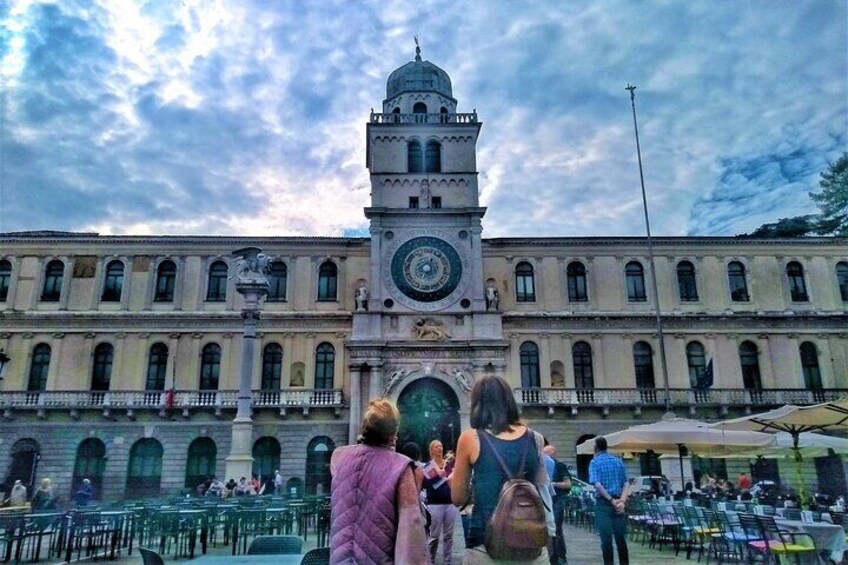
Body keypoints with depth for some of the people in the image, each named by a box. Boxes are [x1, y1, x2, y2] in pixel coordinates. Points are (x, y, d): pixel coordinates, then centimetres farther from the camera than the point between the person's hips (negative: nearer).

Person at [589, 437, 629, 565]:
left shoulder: (595, 462, -3)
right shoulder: (618, 461, 12)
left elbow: (597, 484, -16)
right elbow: (626, 483, 4)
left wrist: (612, 500, -13)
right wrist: (622, 500, -7)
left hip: (603, 503, -4)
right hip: (618, 503, 5)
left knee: (606, 539, -1)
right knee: (621, 538, 11)